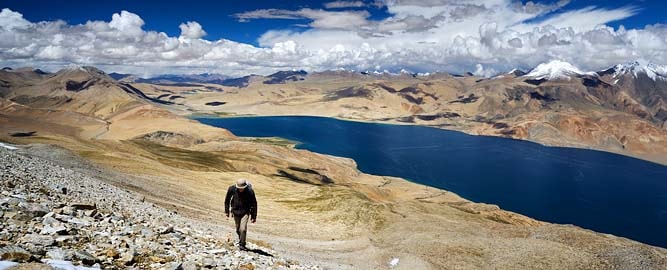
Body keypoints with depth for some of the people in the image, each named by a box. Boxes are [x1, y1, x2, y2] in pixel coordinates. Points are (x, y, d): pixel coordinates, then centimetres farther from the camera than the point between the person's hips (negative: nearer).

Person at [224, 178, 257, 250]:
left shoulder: (250, 191, -21)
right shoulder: (232, 189, -16)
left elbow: (254, 204, -8)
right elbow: (227, 200, 3)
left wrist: (254, 216, -4)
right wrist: (226, 211, 8)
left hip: (245, 212, -3)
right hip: (236, 212, 3)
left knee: (243, 229, -16)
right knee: (238, 230, 13)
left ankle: (242, 245, -4)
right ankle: (241, 241, 36)